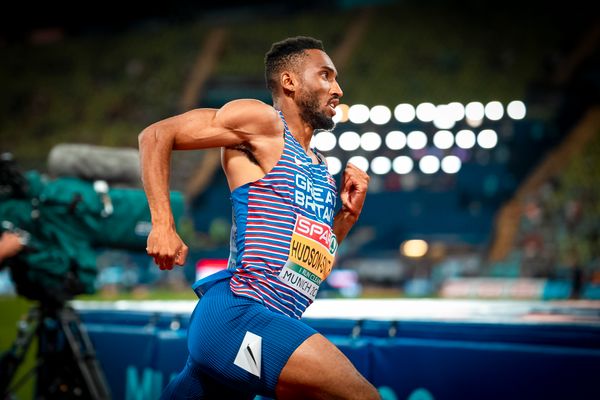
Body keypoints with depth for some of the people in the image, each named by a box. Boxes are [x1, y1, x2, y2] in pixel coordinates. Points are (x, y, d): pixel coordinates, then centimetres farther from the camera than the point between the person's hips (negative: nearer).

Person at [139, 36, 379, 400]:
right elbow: (156, 135, -3)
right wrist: (163, 227, -13)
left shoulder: (320, 167, 23)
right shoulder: (261, 120, 0)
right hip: (237, 315, -9)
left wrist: (348, 215, 12)